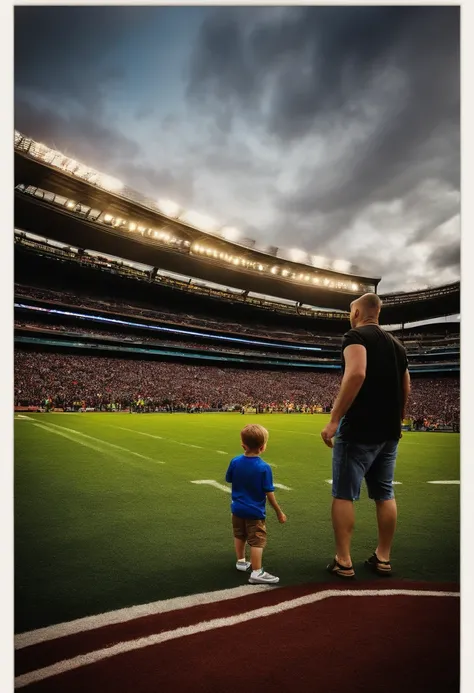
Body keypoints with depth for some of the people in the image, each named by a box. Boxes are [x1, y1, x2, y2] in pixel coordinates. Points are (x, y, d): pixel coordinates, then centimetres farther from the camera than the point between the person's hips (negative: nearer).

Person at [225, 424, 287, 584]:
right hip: (255, 512, -5)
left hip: (237, 509, 6)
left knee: (239, 535, 23)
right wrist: (279, 512, -5)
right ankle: (256, 572, 7)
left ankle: (241, 561, 40)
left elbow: (229, 480, 6)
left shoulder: (235, 462, -11)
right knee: (257, 541, 4)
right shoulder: (264, 467, -23)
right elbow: (269, 493, -18)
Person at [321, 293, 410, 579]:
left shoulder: (356, 335, -8)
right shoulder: (396, 344, 16)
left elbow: (356, 374, -25)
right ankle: (383, 558, 23)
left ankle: (343, 562, 6)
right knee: (385, 494, 14)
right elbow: (406, 388, 19)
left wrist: (334, 419, -24)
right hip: (389, 431, 8)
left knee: (344, 494, 2)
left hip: (359, 429, -8)